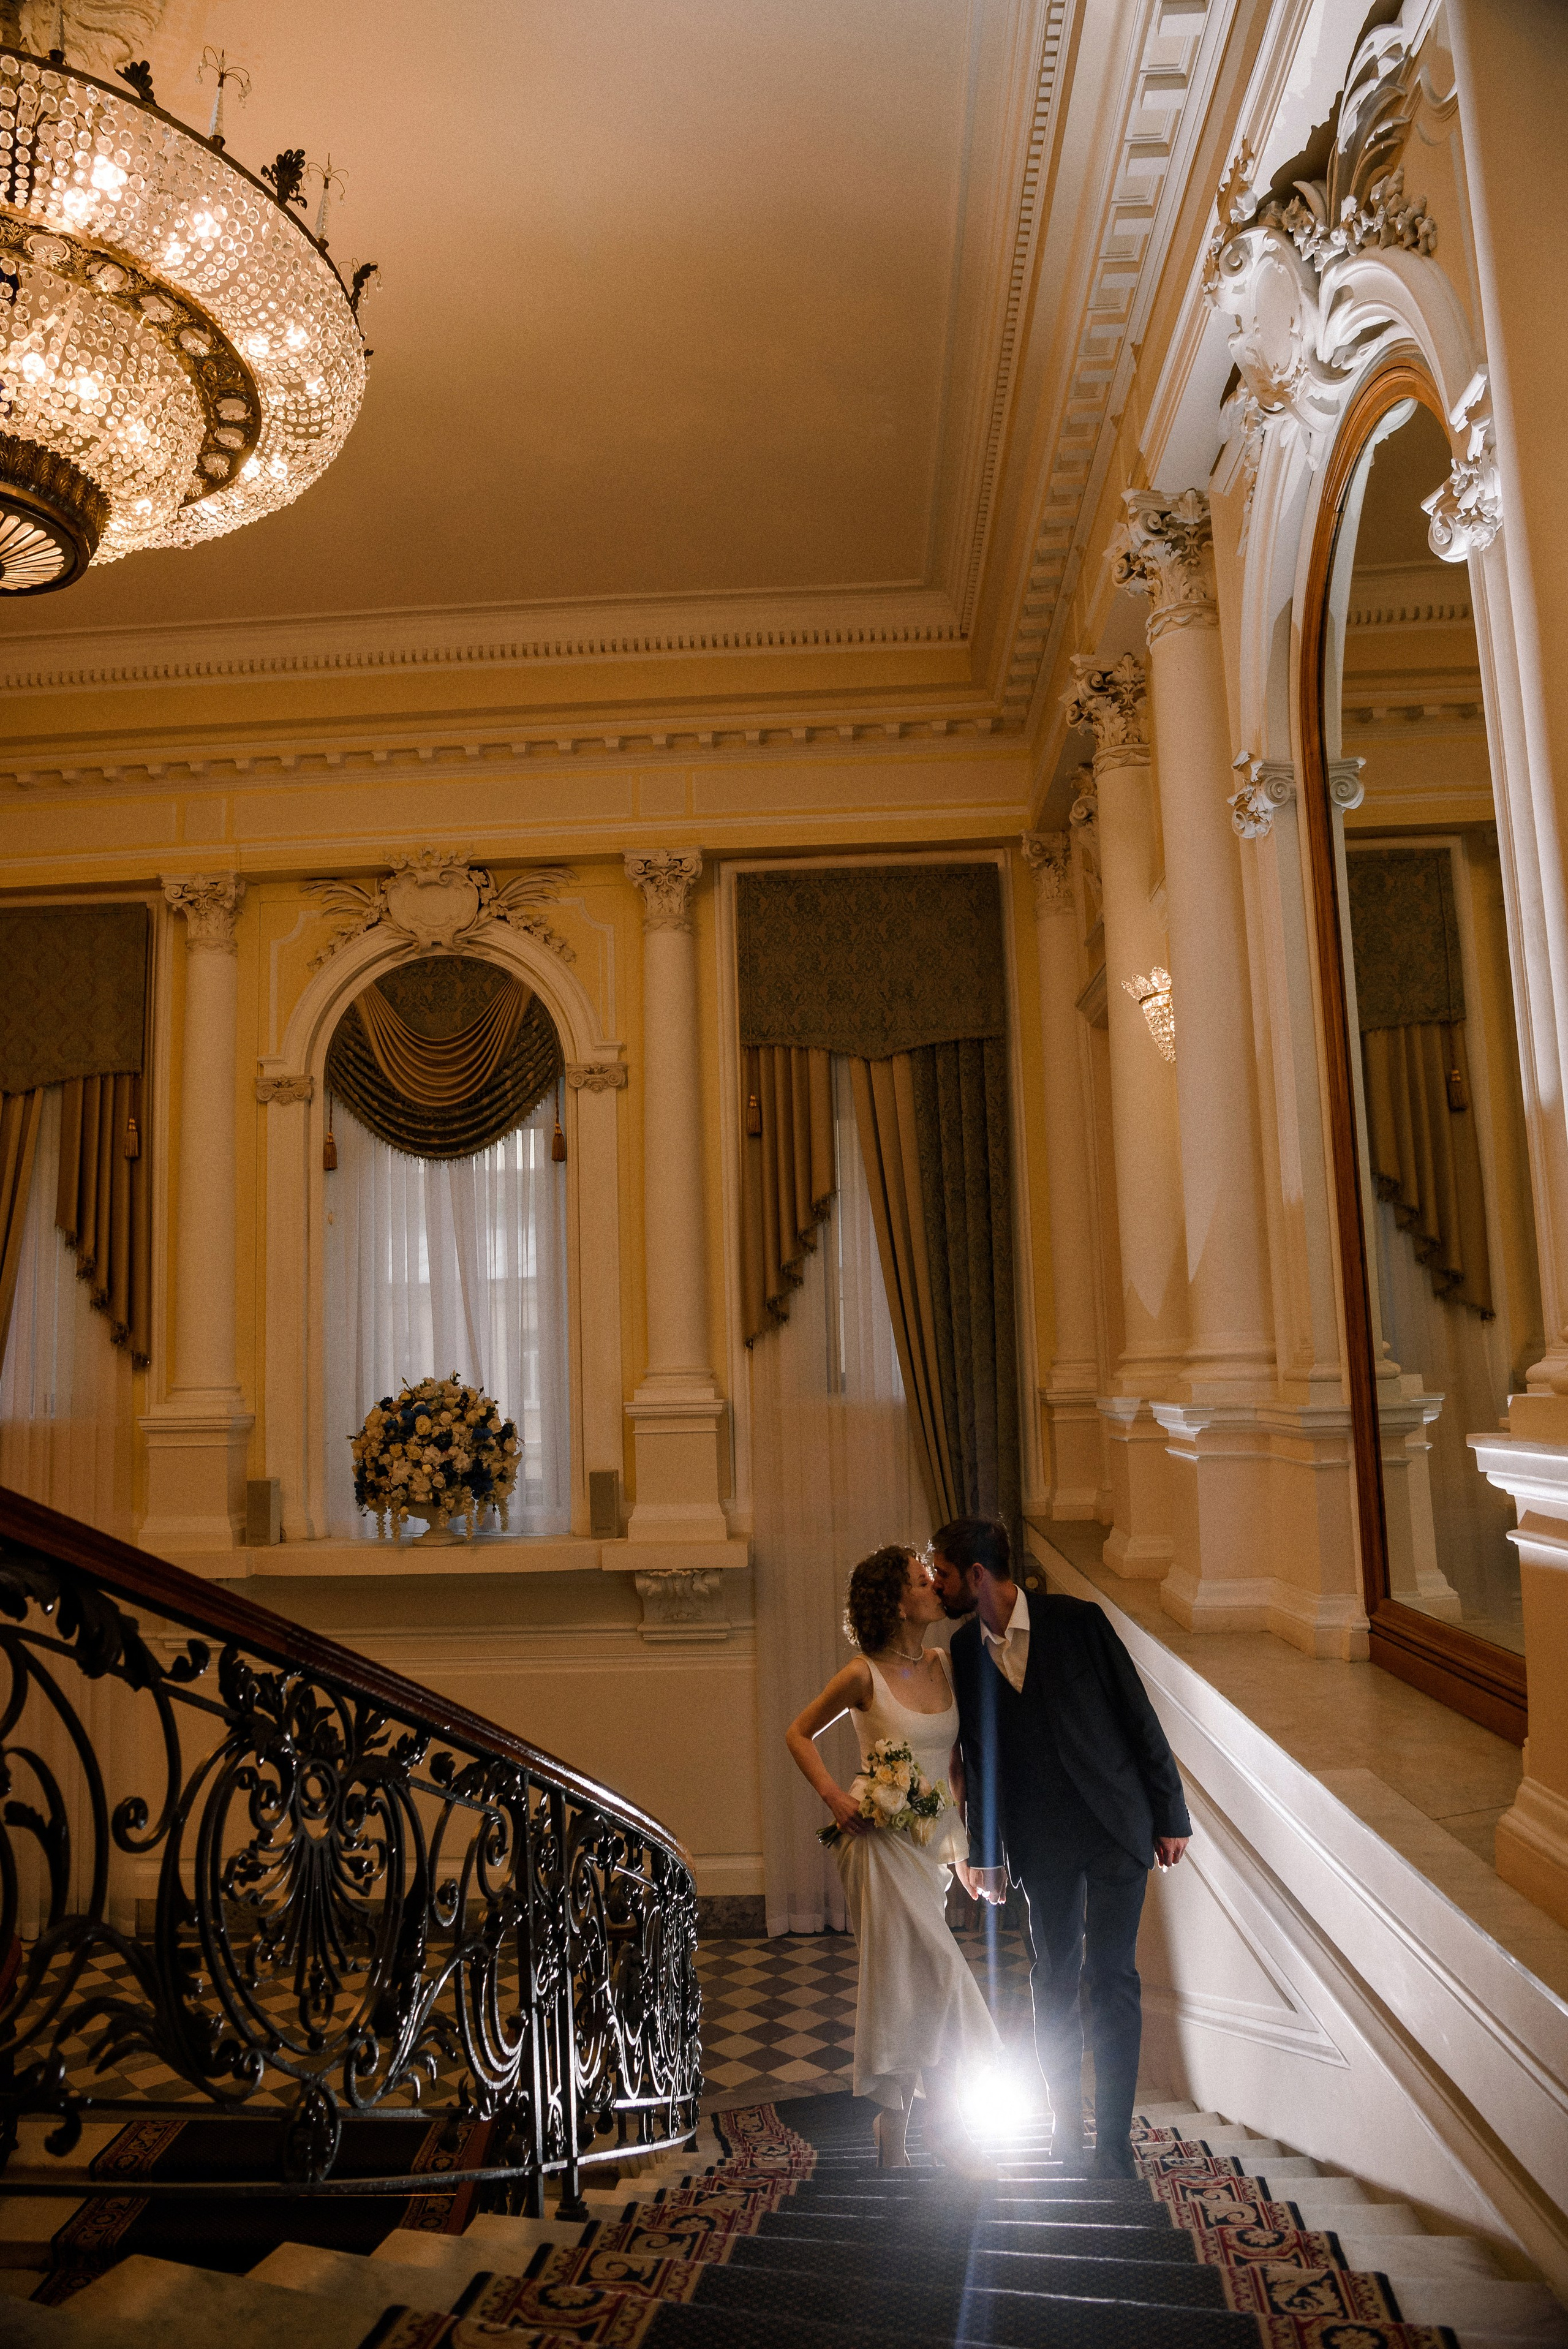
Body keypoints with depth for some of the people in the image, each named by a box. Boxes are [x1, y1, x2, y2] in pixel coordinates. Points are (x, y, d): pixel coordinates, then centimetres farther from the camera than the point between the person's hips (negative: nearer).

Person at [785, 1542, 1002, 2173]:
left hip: (933, 1840, 6)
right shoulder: (864, 1676, -13)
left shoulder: (944, 1665, 3)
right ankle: (945, 2122, 8)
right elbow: (799, 1733, 0)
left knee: (908, 1986, 12)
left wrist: (960, 1829, 9)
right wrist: (835, 1799, -11)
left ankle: (892, 2127, 26)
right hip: (885, 1842, -6)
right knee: (938, 1971, -8)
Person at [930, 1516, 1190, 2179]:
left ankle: (1114, 2140, 12)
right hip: (1041, 1840, 3)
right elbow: (978, 1758, 6)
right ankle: (1067, 2120, 27)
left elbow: (1139, 1719, -6)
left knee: (1112, 1977, 0)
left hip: (1117, 1825, -3)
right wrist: (985, 1855, 10)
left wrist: (1169, 1816, -4)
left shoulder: (1076, 1621, -13)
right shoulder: (964, 1651, -2)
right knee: (1055, 1979, 10)